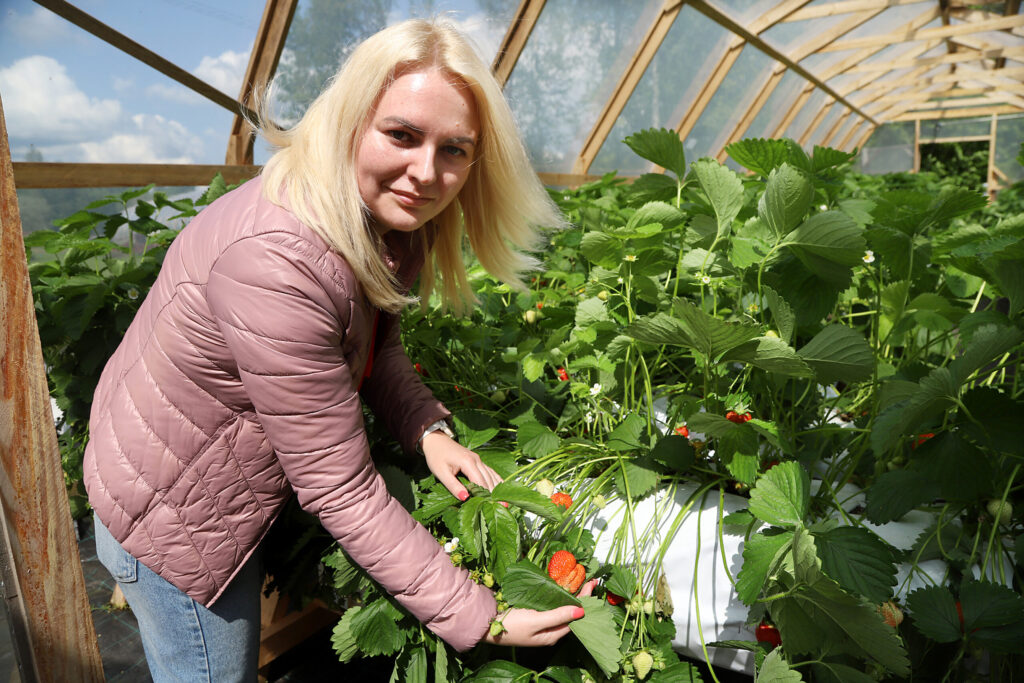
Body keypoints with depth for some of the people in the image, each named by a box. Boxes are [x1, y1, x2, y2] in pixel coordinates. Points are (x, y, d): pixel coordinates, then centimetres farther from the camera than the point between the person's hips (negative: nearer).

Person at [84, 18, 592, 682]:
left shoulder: (386, 214, -13)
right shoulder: (274, 261, -40)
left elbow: (377, 337, 3)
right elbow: (341, 488, -34)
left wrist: (428, 428, -15)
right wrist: (474, 616, -28)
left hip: (250, 483, 8)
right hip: (176, 513, -7)